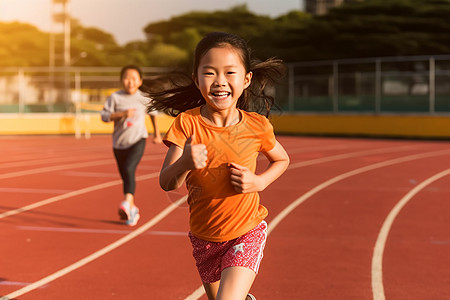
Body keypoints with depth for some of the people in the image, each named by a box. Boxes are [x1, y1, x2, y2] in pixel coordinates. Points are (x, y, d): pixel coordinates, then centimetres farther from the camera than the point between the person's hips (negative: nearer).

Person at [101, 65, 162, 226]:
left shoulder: (144, 98, 0)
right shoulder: (115, 97, -3)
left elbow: (153, 113, 18)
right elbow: (104, 115, -7)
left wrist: (157, 133, 23)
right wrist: (122, 114, -20)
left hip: (137, 140, -2)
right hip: (119, 142, 3)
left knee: (129, 169, -26)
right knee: (125, 176, 10)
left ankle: (127, 202, -35)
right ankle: (133, 210, 24)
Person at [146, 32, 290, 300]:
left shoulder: (257, 126, -13)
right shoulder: (187, 123, -14)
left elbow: (282, 160, 8)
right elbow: (166, 183, -19)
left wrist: (259, 182, -12)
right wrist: (185, 163, -40)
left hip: (247, 233, -2)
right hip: (204, 236, 2)